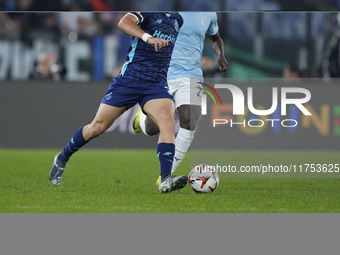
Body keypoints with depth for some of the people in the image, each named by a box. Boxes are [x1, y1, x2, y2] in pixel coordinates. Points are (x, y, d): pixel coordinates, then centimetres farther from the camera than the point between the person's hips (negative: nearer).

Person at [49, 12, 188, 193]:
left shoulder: (177, 20, 14)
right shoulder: (147, 10, -6)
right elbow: (124, 22, -29)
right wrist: (148, 37, -43)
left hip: (156, 84, 4)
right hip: (129, 79, -4)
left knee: (168, 123, -24)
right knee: (97, 127, 4)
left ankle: (166, 180, -34)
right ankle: (62, 159, 28)